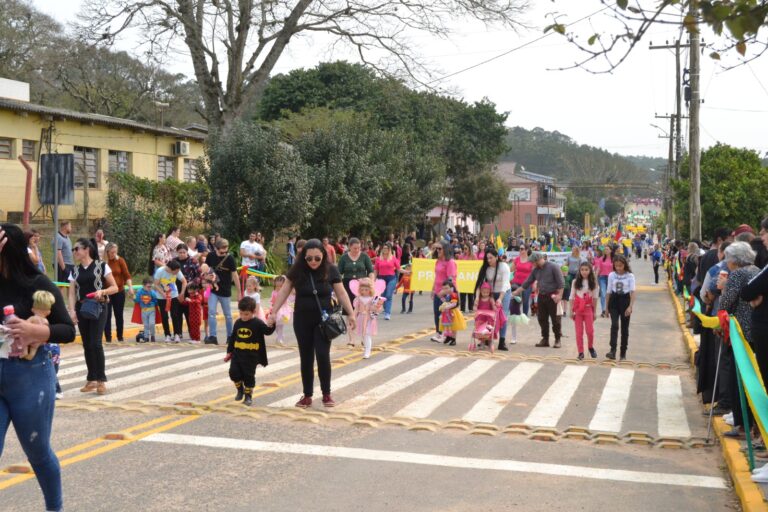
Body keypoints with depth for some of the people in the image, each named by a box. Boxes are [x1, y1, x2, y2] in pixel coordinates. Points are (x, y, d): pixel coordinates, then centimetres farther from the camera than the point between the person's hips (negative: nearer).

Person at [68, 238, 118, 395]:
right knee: (86, 345, 6)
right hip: (81, 309, 4)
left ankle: (101, 380, -2)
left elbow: (114, 287, -1)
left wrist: (102, 291, -19)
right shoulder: (75, 270, 9)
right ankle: (91, 379, 16)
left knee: (95, 344, -12)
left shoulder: (101, 266, -3)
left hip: (98, 308, -4)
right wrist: (72, 310, -9)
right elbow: (72, 294, 6)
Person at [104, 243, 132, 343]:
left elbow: (126, 275, -4)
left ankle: (120, 337, 20)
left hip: (119, 292, 2)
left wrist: (130, 287, -17)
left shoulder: (120, 260, -2)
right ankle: (108, 338, 7)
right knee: (107, 315, 1)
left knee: (119, 315, 9)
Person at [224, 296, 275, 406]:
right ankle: (240, 389, 25)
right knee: (234, 373, -1)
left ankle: (248, 395, 18)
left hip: (251, 356, -4)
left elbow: (268, 331, -17)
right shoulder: (238, 323, 5)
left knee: (249, 376, 2)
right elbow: (232, 338, 13)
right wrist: (229, 352, 15)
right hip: (237, 354, 4)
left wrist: (271, 326, -39)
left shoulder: (257, 323, -8)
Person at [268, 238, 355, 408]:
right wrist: (274, 312, -3)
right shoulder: (297, 270, -6)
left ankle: (326, 394, 9)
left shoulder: (331, 270, -9)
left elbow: (341, 293, -4)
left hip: (323, 319, -2)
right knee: (306, 358, 7)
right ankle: (307, 395, 16)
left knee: (323, 356, -7)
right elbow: (284, 292, -1)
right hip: (302, 320, 2)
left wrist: (351, 314, -7)